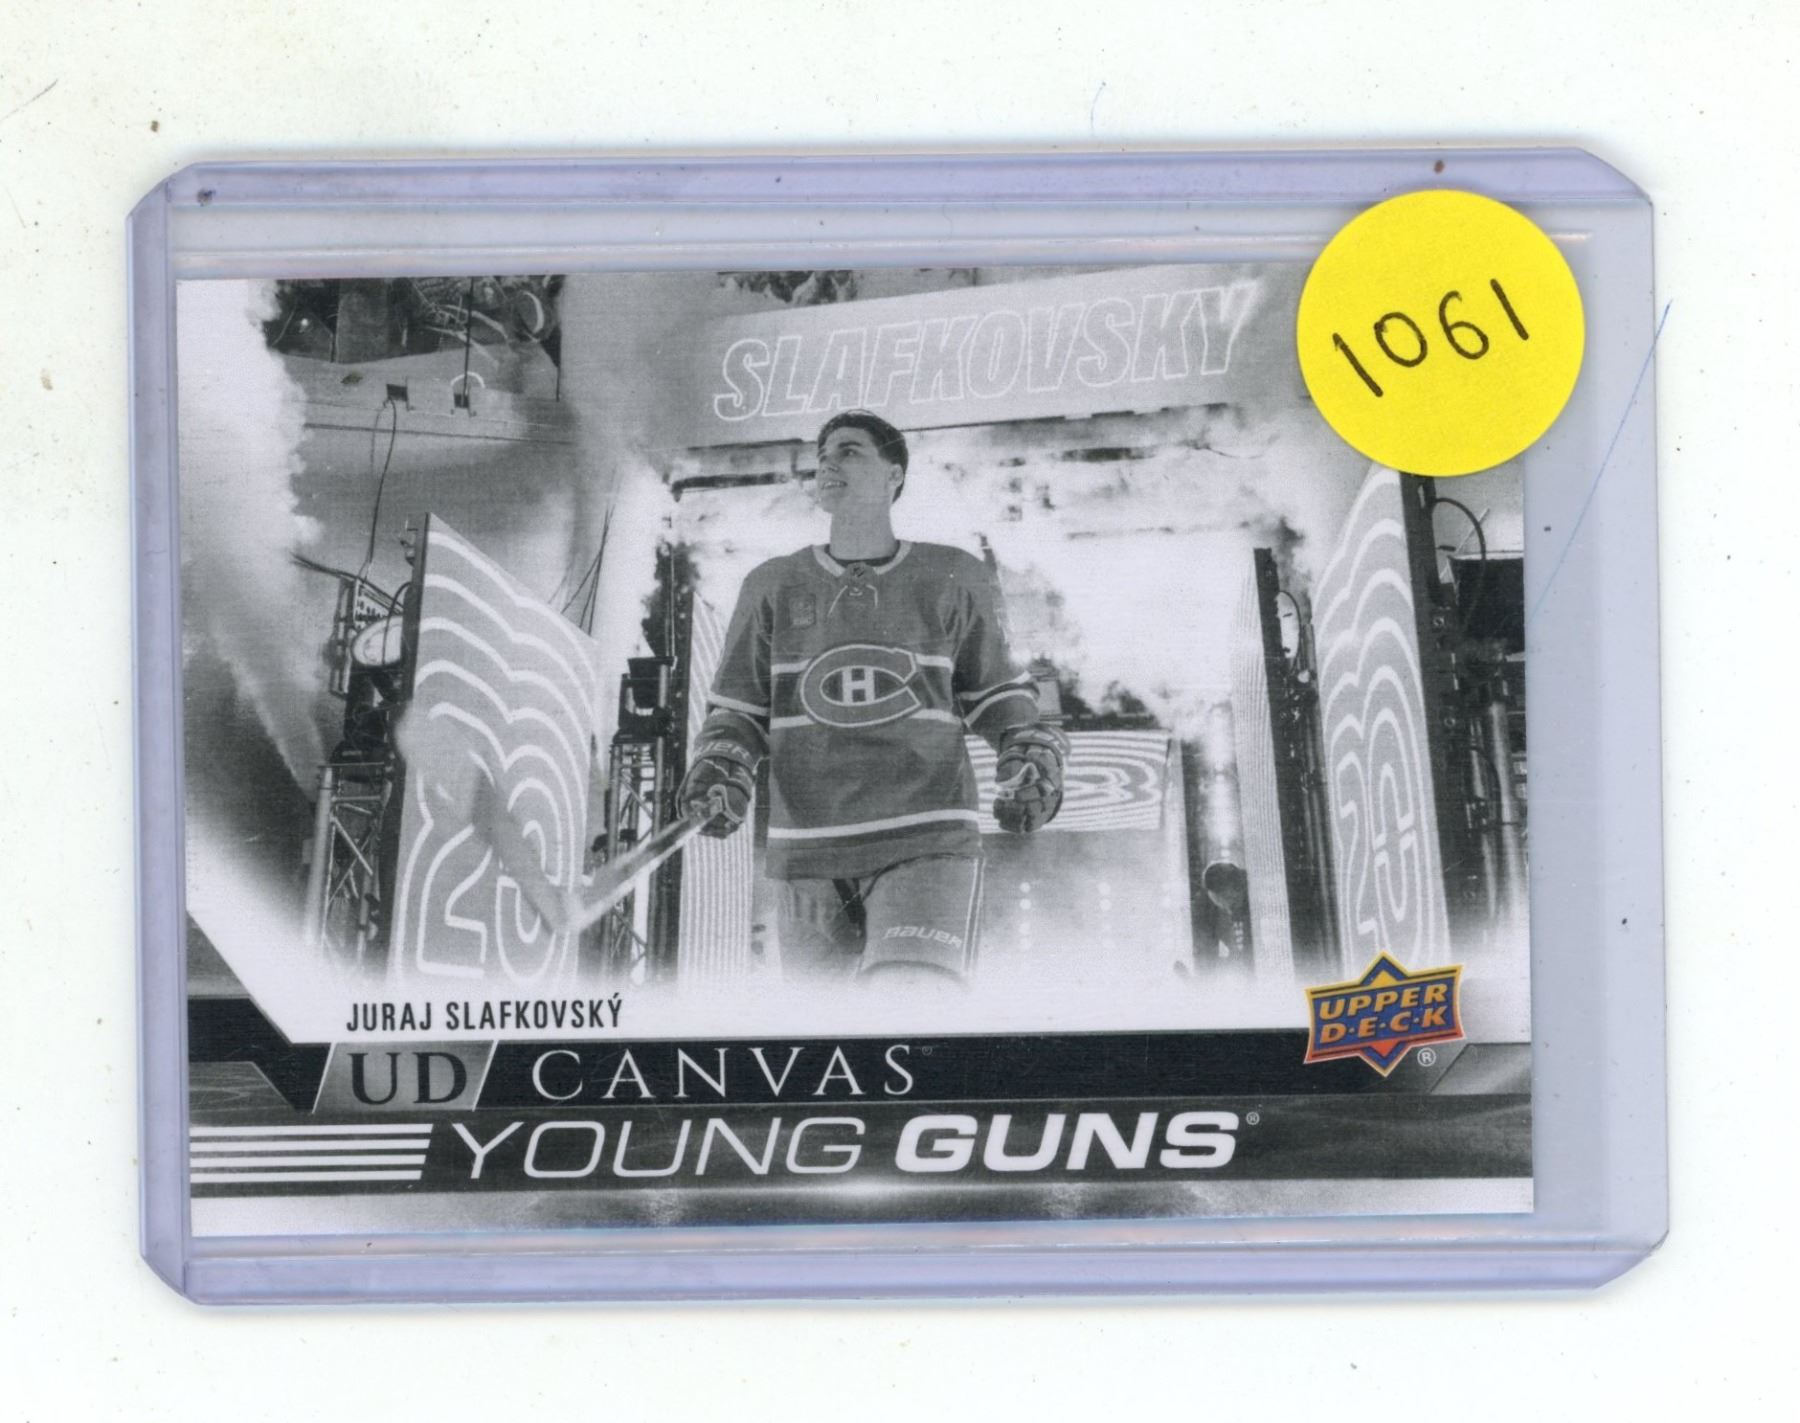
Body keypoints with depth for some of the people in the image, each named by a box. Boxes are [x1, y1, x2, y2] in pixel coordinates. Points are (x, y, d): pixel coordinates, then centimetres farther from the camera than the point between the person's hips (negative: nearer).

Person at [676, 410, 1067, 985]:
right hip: (808, 850, 3)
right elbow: (738, 712, 13)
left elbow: (998, 695, 16)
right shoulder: (773, 587, 10)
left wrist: (1032, 763, -1)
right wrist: (717, 777, -6)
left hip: (926, 845, -3)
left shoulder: (953, 581, 7)